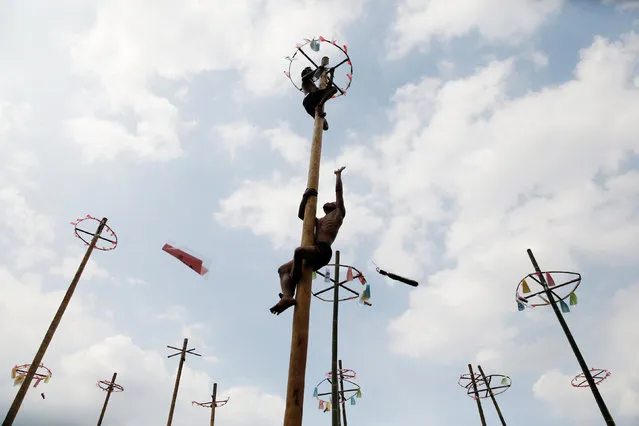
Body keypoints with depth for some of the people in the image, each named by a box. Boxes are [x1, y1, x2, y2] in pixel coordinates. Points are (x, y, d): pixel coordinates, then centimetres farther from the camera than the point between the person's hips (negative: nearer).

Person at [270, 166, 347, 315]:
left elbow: (338, 190, 18)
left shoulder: (338, 214, 18)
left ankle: (292, 286, -21)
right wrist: (305, 197, 25)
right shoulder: (319, 221, 37)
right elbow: (301, 214, 36)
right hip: (314, 254, 8)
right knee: (283, 269, -3)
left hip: (323, 251, -8)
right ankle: (287, 296, -25)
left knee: (299, 250, -36)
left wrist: (338, 174, 31)